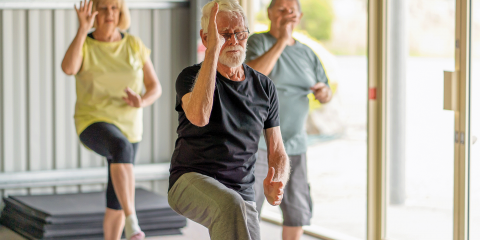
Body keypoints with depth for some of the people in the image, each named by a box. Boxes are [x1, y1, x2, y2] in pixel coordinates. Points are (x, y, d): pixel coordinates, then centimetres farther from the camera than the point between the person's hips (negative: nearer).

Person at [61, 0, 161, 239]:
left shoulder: (134, 44, 1)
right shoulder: (83, 45, -6)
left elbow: (155, 87, 3)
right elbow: (68, 68, -30)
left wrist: (141, 102, -20)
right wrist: (83, 28, -29)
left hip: (126, 128, 4)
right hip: (94, 125, -4)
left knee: (115, 202, 8)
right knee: (121, 148, -39)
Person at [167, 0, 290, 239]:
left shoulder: (264, 87, 10)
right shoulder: (192, 77, -2)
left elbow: (277, 153, 12)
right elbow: (198, 117, -27)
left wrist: (276, 184, -12)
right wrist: (213, 50, -26)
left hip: (241, 192, 4)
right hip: (191, 182, -4)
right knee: (231, 206, -37)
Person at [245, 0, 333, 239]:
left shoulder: (307, 54, 11)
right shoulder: (257, 42, -5)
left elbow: (326, 95, 19)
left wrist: (324, 92, -6)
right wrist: (281, 40, -27)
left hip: (293, 145, 6)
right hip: (257, 141, -5)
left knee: (298, 211, 9)